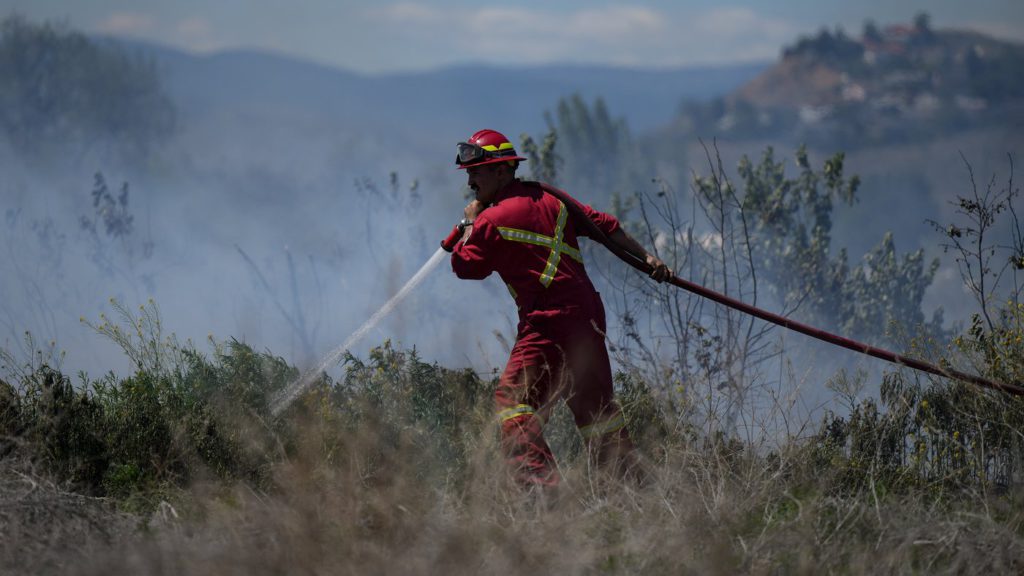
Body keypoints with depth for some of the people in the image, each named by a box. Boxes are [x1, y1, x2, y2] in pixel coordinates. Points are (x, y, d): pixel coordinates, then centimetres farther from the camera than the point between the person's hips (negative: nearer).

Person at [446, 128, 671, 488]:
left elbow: (464, 265, 3)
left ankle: (540, 481, -24)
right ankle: (629, 477, 18)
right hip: (589, 314, 8)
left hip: (548, 323, -8)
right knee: (595, 405, 16)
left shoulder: (493, 219, -7)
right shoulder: (550, 198, 13)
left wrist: (469, 223, 16)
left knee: (513, 400, -9)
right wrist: (646, 258, 17)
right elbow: (603, 225, 14)